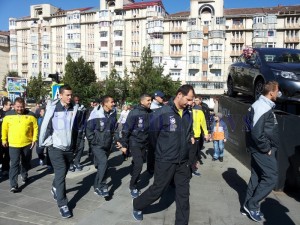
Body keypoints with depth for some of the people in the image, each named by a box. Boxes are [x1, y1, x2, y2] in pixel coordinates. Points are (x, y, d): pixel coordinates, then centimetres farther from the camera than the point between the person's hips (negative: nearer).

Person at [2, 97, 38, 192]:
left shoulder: (30, 115, -5)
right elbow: (4, 128, 10)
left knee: (26, 162, 18)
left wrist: (34, 139, -6)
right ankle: (13, 185, -2)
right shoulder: (8, 115, 0)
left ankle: (24, 175, 42)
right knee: (14, 164, -5)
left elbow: (35, 128, -1)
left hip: (27, 144, 1)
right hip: (13, 145, -1)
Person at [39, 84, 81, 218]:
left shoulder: (74, 108, -1)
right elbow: (45, 127, -6)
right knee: (60, 174, -6)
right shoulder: (53, 108, -12)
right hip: (56, 147, -4)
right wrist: (43, 143, -2)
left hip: (69, 147, 4)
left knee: (63, 173, 18)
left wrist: (74, 144, 13)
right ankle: (63, 205, 4)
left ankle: (55, 189, 47)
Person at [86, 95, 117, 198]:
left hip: (107, 145, 6)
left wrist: (111, 138, 10)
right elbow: (89, 129, -11)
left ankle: (97, 186, 31)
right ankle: (101, 186, -7)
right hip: (97, 145, -6)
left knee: (101, 164, 14)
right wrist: (93, 140, -12)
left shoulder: (113, 114, 0)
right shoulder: (96, 114, -17)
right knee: (103, 162, -20)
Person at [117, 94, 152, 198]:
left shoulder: (150, 113, 1)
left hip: (145, 143, 5)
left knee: (138, 164, 14)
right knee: (138, 165, -9)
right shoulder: (134, 113, -15)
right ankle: (133, 187, 8)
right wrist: (124, 144, -14)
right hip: (135, 142, -5)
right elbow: (126, 129, -13)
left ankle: (134, 181, 33)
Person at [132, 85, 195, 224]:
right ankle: (137, 205, 37)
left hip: (183, 161, 6)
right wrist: (161, 150, 5)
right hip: (165, 161, -5)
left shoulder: (188, 115, 3)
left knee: (183, 193, 11)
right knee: (157, 189, 10)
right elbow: (152, 134, -7)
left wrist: (190, 139, 6)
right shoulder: (162, 113, -17)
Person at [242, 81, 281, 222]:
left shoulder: (265, 105, 13)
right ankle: (252, 205, 6)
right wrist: (266, 149, -17)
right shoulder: (262, 107, -20)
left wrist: (267, 147, 14)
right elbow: (257, 132, -27)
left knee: (257, 176, 15)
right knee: (271, 177, -4)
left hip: (260, 149, 10)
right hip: (263, 150, -10)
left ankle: (249, 205, 26)